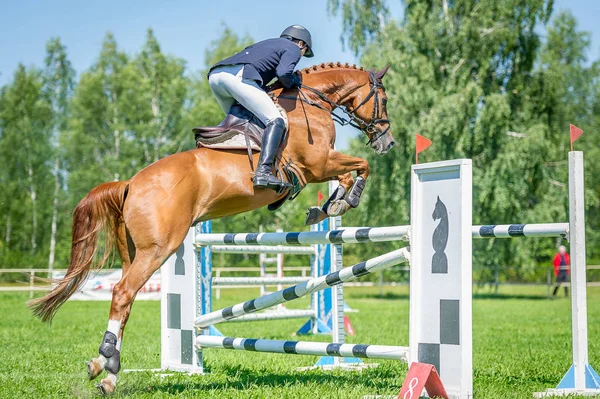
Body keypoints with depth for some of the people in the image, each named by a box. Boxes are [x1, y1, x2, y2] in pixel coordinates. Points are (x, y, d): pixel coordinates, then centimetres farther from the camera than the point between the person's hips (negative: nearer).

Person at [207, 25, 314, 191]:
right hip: (239, 76, -8)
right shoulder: (293, 48, 17)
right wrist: (293, 82, 17)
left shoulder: (266, 44, 39)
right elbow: (283, 73, -3)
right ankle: (263, 172, -27)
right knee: (276, 121, -10)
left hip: (215, 75, 8)